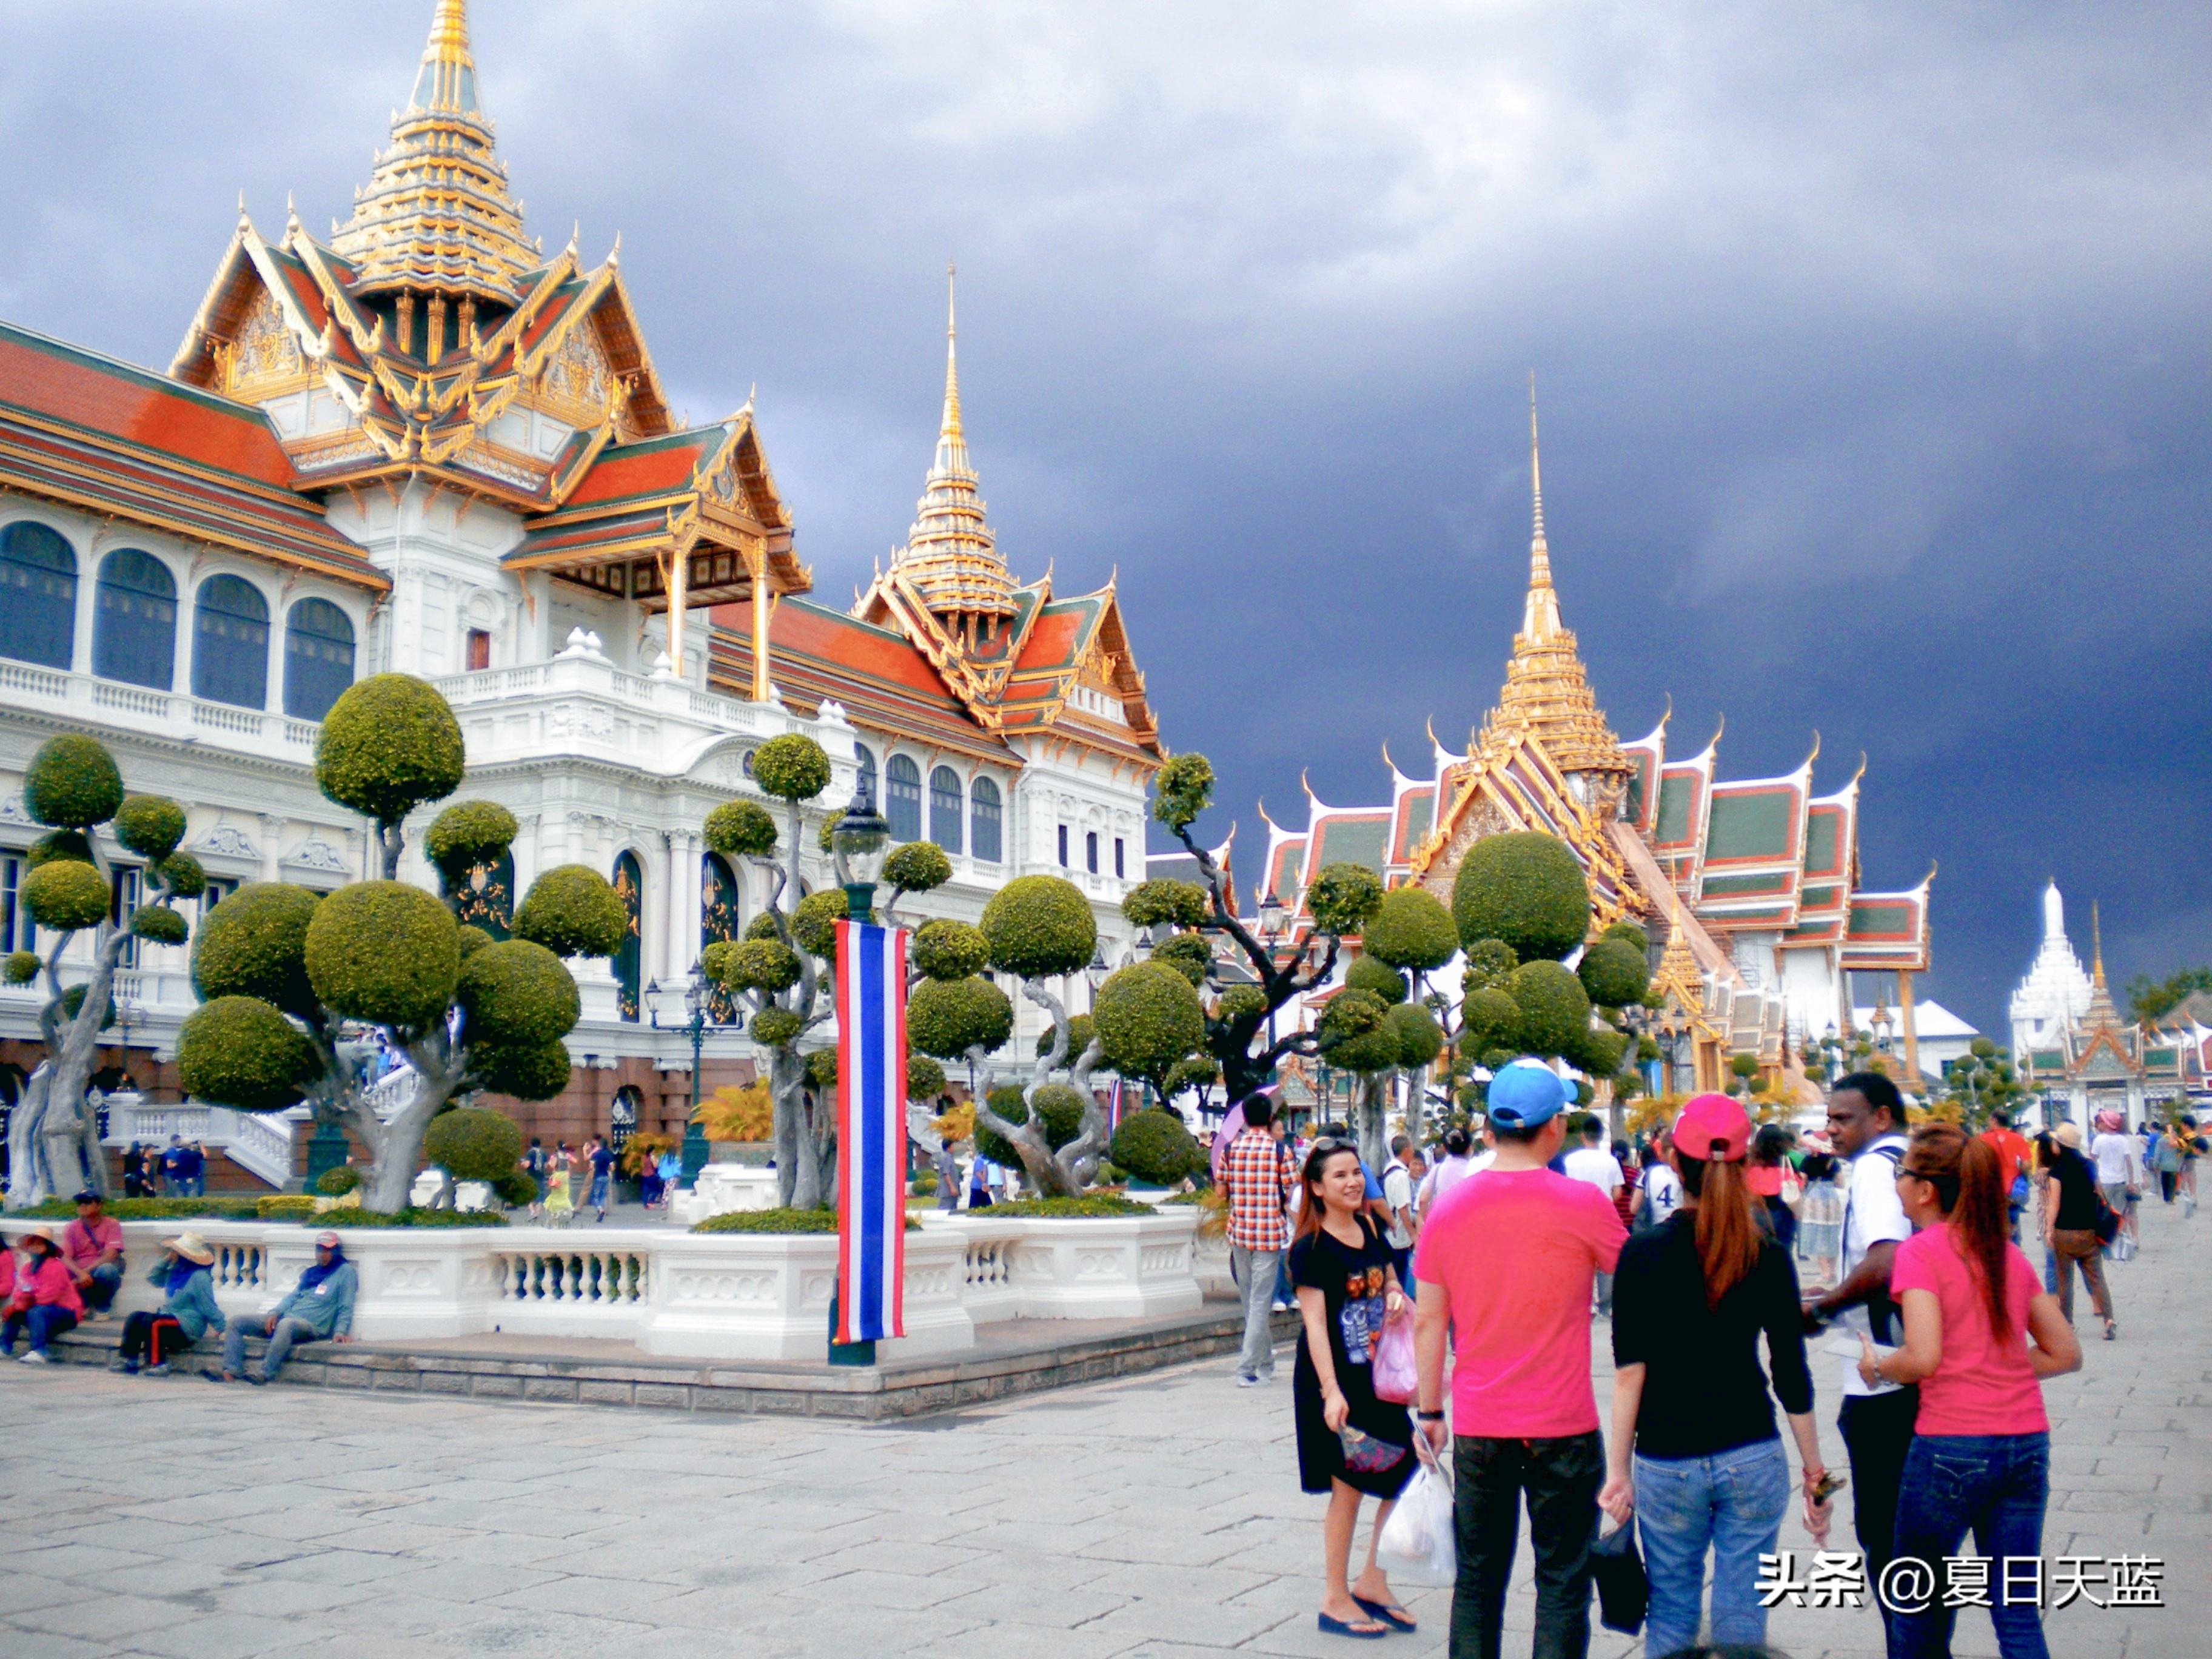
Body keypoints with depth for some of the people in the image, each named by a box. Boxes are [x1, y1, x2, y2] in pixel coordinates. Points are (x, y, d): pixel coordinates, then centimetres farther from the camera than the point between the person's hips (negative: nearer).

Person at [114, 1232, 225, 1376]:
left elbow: (209, 1309, -13)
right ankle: (128, 1358, -9)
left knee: (151, 1322, -29)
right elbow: (154, 1278, 26)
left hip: (187, 1327, -9)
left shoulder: (200, 1278, -14)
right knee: (135, 1318, -4)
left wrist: (223, 1329, -15)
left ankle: (158, 1364, -28)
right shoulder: (175, 1272, 13)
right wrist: (165, 1260, 11)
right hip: (169, 1317, 9)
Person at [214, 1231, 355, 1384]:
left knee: (286, 1324, -42)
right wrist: (274, 1313, -1)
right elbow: (293, 1296, 17)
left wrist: (340, 1332, -15)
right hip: (288, 1317, 8)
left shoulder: (345, 1272, 3)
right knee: (236, 1323, -1)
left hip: (312, 1326, -8)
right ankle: (231, 1372, -17)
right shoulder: (311, 1273, 24)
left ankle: (264, 1374, -43)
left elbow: (346, 1308, -2)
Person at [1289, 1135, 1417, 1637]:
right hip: (1333, 1378, -7)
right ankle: (1335, 1600, 14)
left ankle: (1371, 1583, 23)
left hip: (1376, 1375, 7)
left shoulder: (1371, 1230, 7)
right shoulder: (1311, 1248, -13)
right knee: (1348, 1487, 0)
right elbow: (1314, 1322, -18)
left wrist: (1396, 1297, -4)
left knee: (1405, 1474, 8)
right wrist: (1331, 1392, -25)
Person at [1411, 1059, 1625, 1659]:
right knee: (1562, 1581, 6)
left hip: (1477, 1428, 3)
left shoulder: (1449, 1208, -1)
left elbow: (1428, 1323, 4)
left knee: (1477, 1580, 12)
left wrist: (1430, 1412, 13)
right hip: (1562, 1428, -3)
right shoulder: (1582, 1203, -11)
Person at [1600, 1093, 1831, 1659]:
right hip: (1752, 1458, 1)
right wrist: (1814, 1470, 10)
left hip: (1666, 1462, -1)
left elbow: (1630, 1373, -8)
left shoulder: (1644, 1253, -7)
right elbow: (1792, 1375, 0)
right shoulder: (1769, 1256, -2)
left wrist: (1618, 1470, -1)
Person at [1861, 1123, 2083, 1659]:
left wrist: (1878, 1366, 1)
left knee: (1918, 1610, 12)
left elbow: (1923, 1357, -18)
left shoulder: (1920, 1252, -7)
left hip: (1951, 1444, -6)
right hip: (2027, 1443, 6)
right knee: (2019, 1616, 8)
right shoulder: (2009, 1252, 11)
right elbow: (2066, 1354, 13)